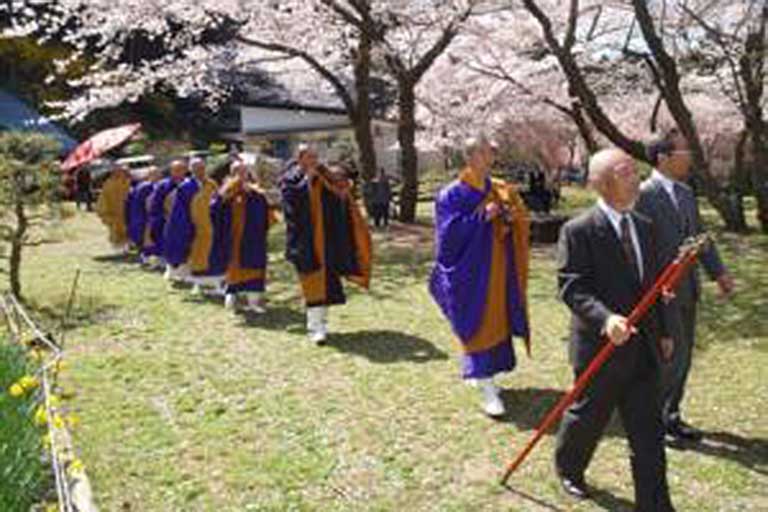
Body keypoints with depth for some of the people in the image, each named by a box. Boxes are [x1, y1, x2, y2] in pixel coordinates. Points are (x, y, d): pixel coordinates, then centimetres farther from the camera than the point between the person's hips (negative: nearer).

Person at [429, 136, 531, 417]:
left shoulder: (501, 191, 8)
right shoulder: (452, 194, -8)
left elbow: (521, 220, 8)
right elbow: (449, 232, -17)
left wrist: (511, 216, -14)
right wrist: (482, 217, -23)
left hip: (498, 270, 6)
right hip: (471, 271, -6)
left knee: (497, 321, 13)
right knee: (478, 325, -6)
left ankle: (481, 373, 31)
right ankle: (486, 388, -2)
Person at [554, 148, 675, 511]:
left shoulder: (645, 227, 8)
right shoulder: (578, 231, -14)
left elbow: (653, 283, 16)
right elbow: (571, 287, -21)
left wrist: (663, 332, 17)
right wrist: (605, 318, -36)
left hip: (644, 348, 6)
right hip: (601, 347, -5)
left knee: (649, 432, 9)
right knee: (587, 418, 15)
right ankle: (568, 469, 43)